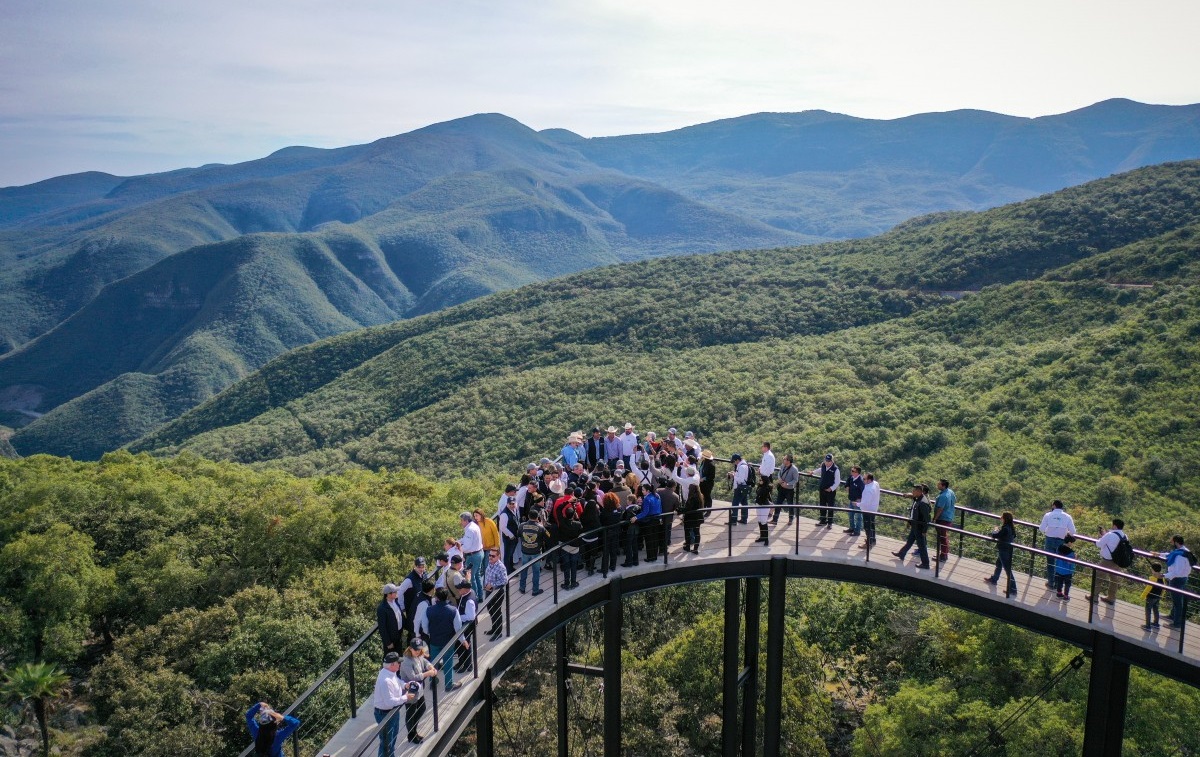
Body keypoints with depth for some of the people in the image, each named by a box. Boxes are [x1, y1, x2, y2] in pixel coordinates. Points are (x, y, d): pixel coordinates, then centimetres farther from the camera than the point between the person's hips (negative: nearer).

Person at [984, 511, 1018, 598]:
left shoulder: (1005, 529, -30)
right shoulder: (1011, 528, -1)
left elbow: (994, 535, -27)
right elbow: (1014, 536, 14)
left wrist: (995, 531, -4)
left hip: (1004, 551, -10)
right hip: (1008, 550, 10)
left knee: (1007, 569, -2)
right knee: (998, 564, 28)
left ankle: (1013, 590, 5)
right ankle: (993, 579, 48)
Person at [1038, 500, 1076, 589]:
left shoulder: (1048, 515, -6)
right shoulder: (1067, 517, -3)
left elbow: (1041, 528, -10)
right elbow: (1072, 531, -6)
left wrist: (1045, 534, 11)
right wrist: (1066, 533, 15)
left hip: (1050, 540, 0)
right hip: (1061, 541, 1)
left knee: (1050, 562, 10)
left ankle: (1050, 583, 18)